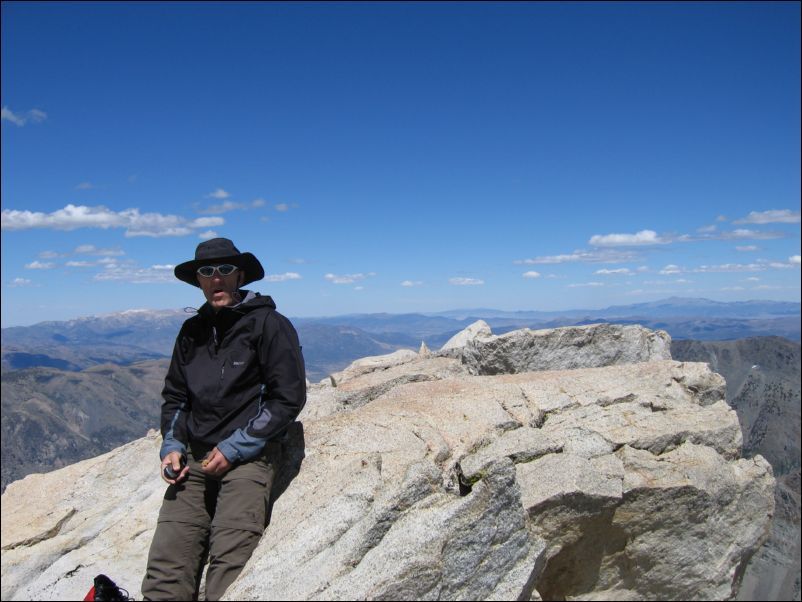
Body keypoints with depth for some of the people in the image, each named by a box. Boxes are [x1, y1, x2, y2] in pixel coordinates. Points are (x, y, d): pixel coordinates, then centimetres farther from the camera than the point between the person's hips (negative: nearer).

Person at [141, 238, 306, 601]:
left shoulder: (268, 324, -5)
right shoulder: (192, 330, 13)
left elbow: (289, 398, -8)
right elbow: (174, 396, 23)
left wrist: (235, 448, -10)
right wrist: (171, 446, 7)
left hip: (248, 457, -5)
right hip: (194, 458, 5)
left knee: (228, 565, -16)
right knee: (166, 561, -7)